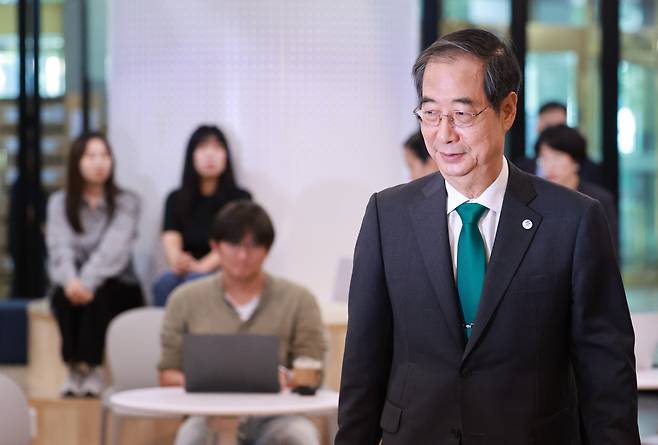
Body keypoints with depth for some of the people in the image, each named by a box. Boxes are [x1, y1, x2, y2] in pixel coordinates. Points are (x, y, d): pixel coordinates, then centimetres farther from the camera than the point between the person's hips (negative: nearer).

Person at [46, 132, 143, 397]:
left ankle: (90, 367, -32)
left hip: (118, 288, -2)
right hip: (73, 283, 2)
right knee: (64, 295, -33)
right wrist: (71, 280, -32)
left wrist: (88, 281, -34)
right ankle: (74, 366, -31)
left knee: (98, 294, -35)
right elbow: (60, 248, -9)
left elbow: (114, 249, -17)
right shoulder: (59, 203, 6)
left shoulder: (126, 202, -1)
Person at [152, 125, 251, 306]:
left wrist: (201, 267, -26)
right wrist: (177, 260, -24)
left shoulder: (240, 198, 8)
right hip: (186, 273, 2)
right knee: (166, 282, -32)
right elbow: (170, 238, 1)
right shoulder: (176, 199, 17)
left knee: (194, 281, -36)